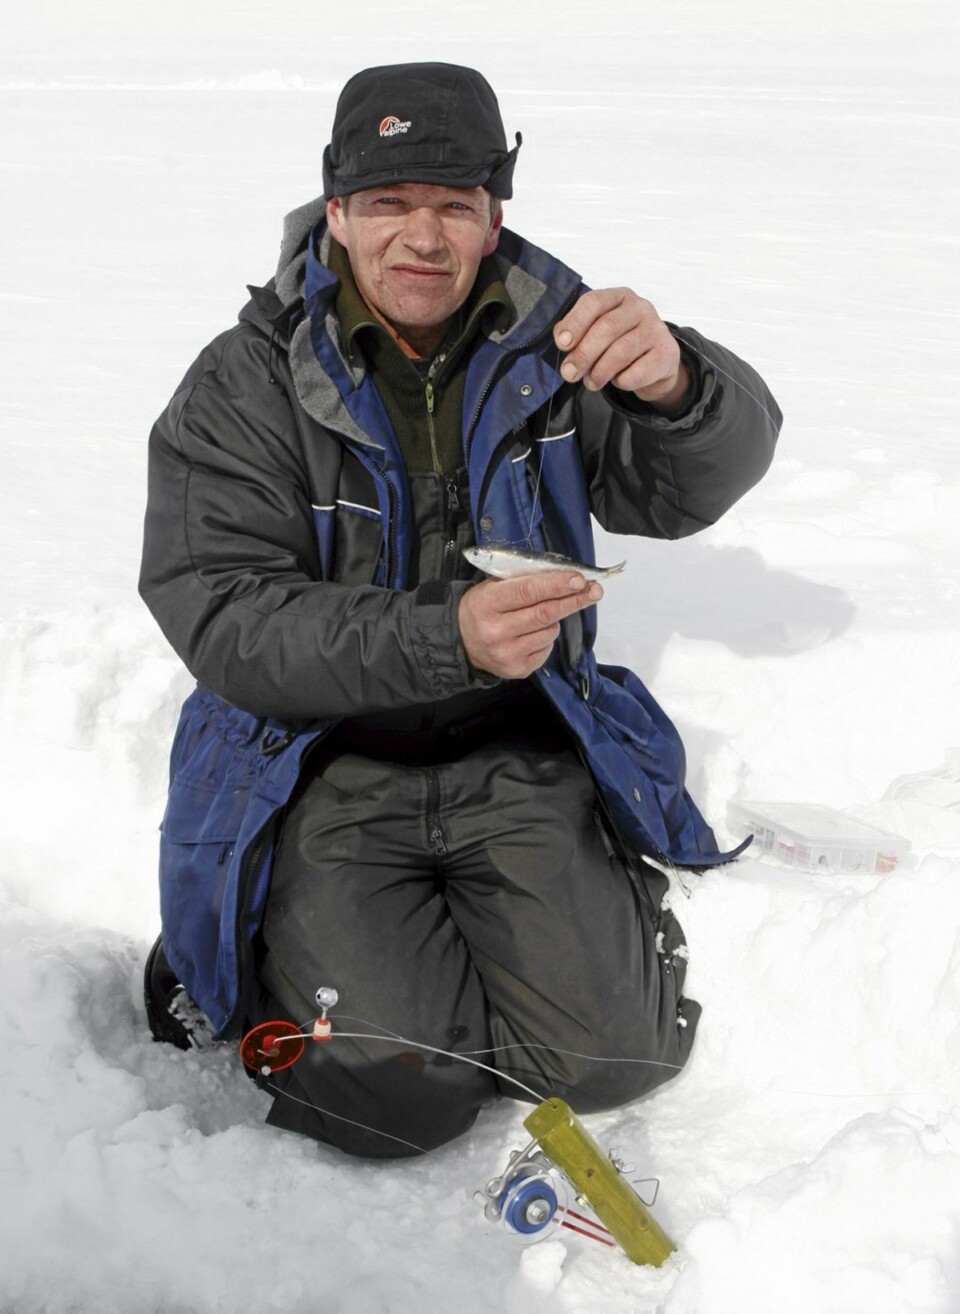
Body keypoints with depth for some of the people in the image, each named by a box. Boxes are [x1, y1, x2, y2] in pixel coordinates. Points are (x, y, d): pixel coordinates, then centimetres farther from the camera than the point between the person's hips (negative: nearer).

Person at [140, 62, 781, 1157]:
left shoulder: (547, 337, -2)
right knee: (403, 1092, -17)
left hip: (519, 750, 2)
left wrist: (676, 384, -34)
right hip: (322, 764, -2)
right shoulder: (245, 384, -9)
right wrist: (446, 638, -32)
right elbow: (222, 620, -17)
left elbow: (694, 488, -9)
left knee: (610, 1055, -11)